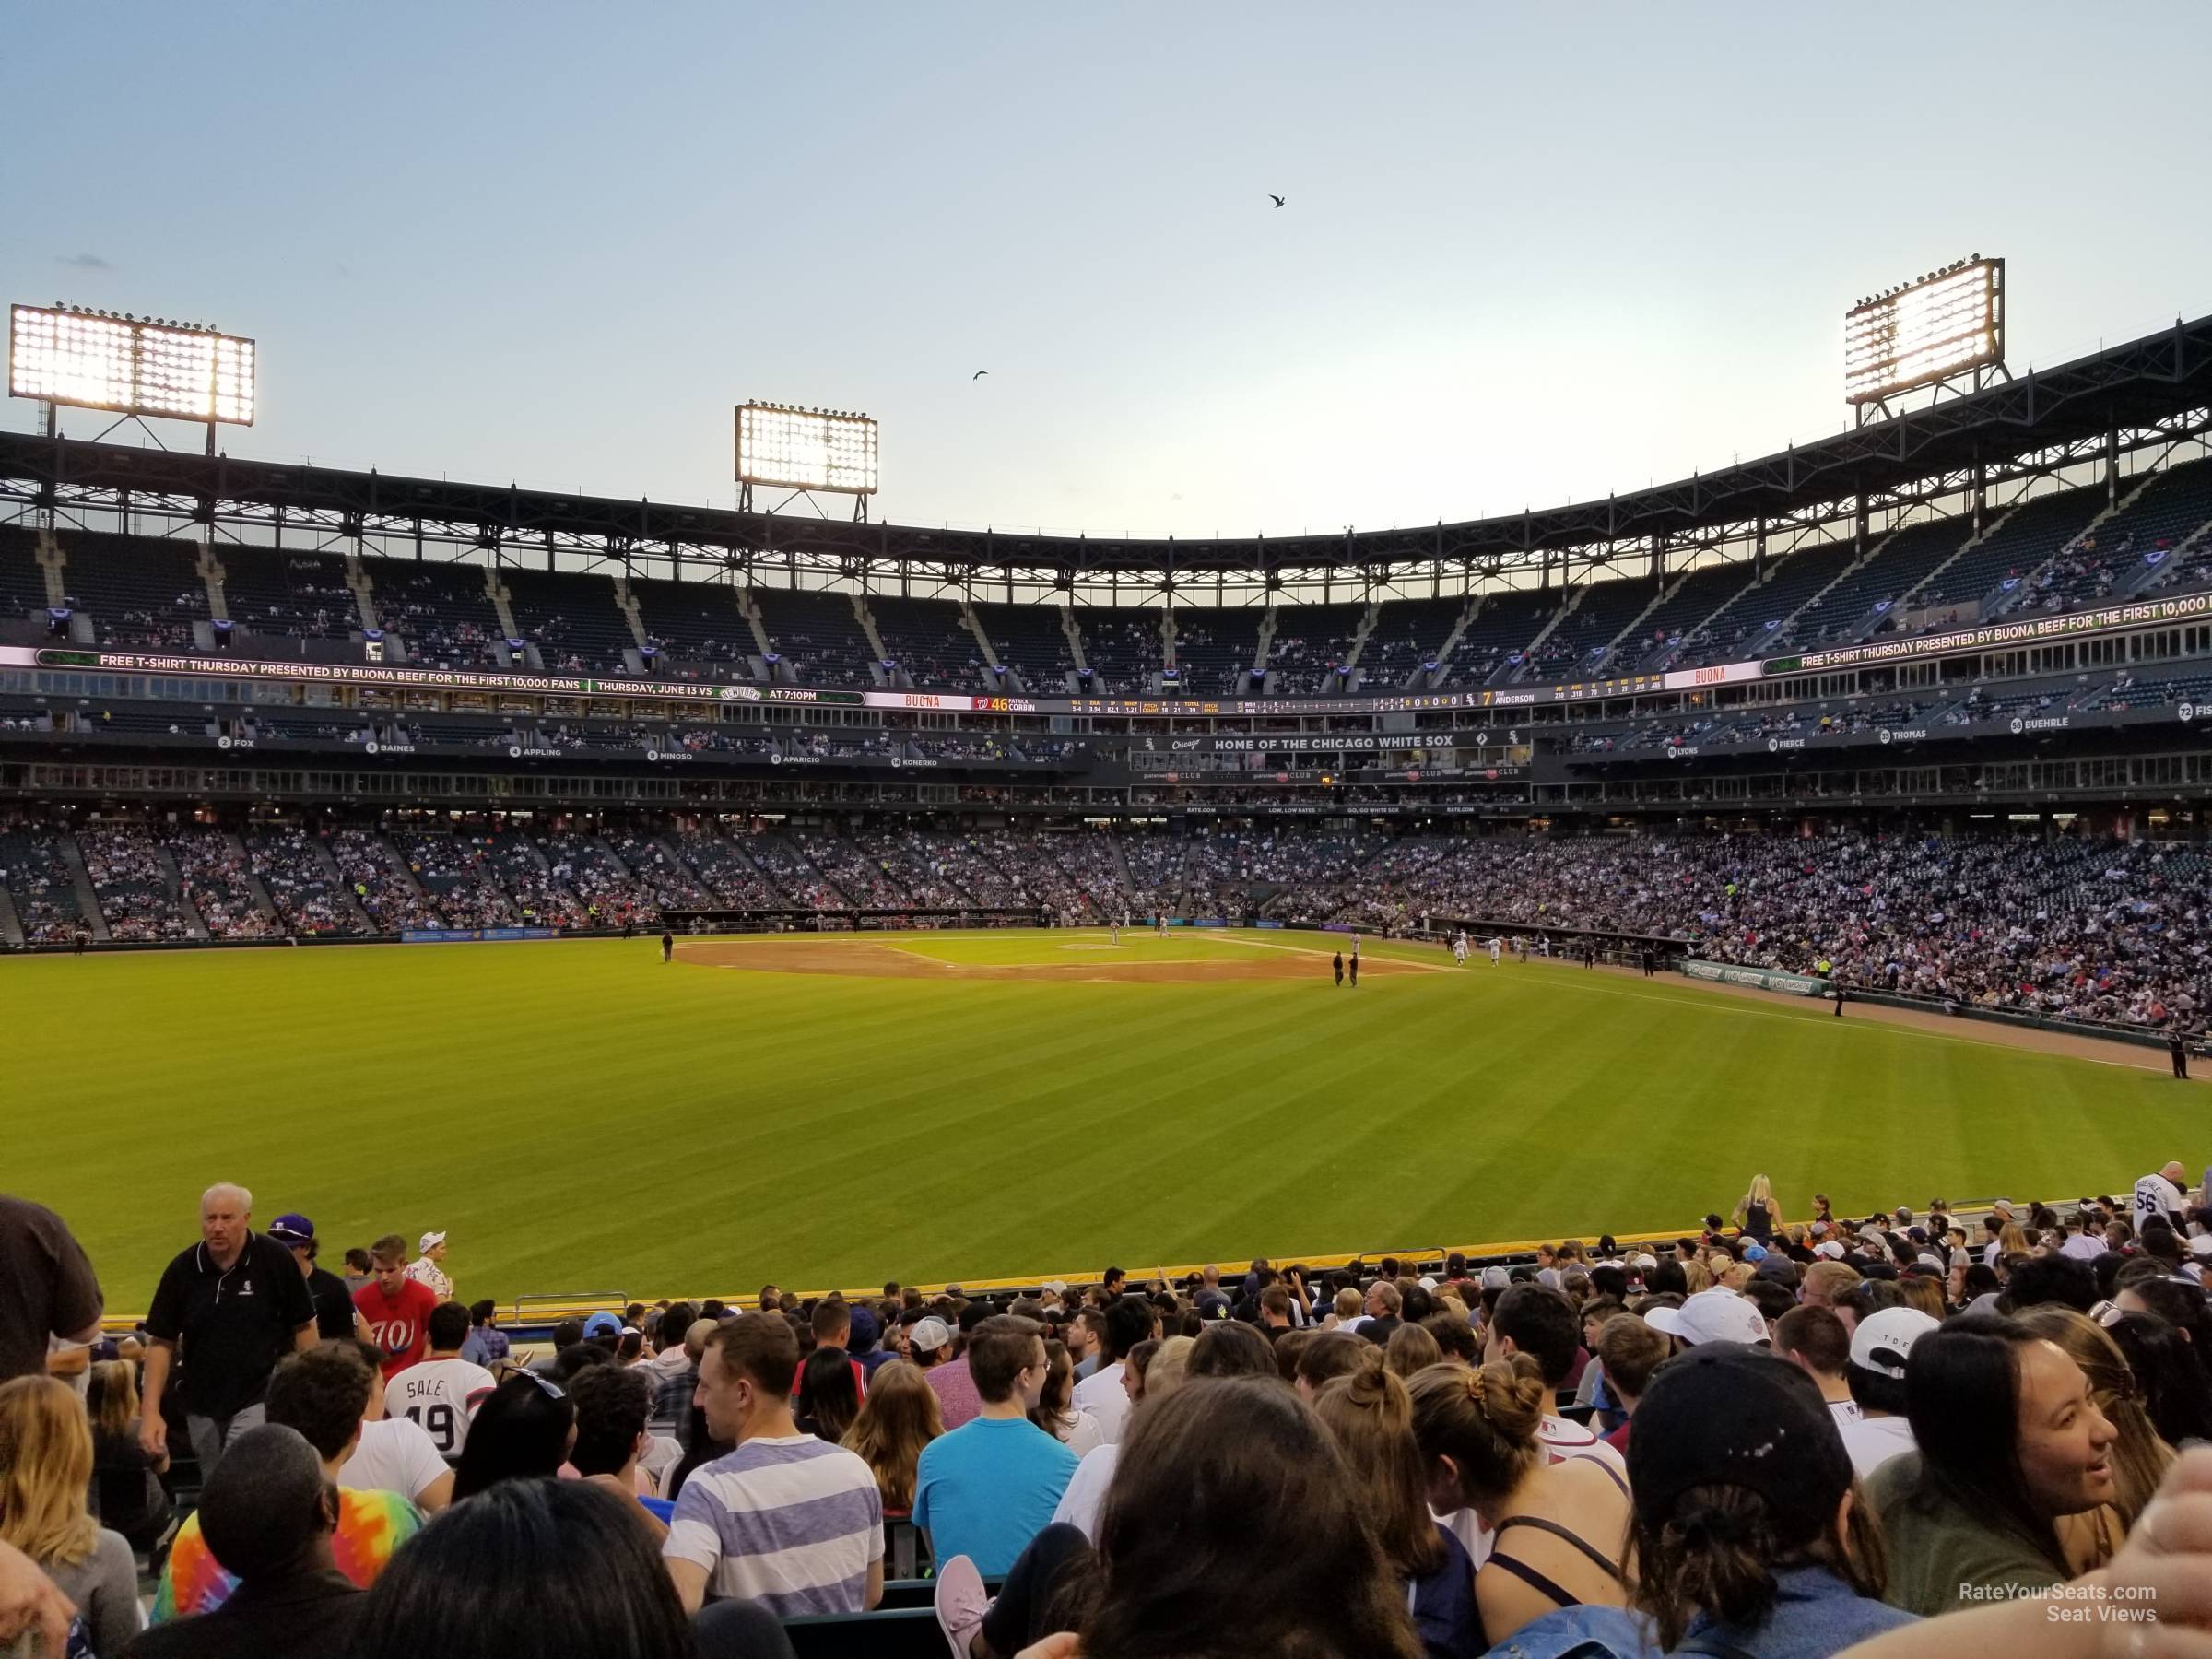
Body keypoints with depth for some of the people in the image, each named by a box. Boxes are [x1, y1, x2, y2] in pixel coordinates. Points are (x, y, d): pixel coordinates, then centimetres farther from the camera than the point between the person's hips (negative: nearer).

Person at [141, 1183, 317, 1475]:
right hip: (202, 1407, 4)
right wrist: (151, 1412, -2)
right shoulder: (182, 1270, -2)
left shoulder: (275, 1259, -10)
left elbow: (304, 1325, -4)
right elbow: (161, 1342, 3)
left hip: (259, 1399, -4)